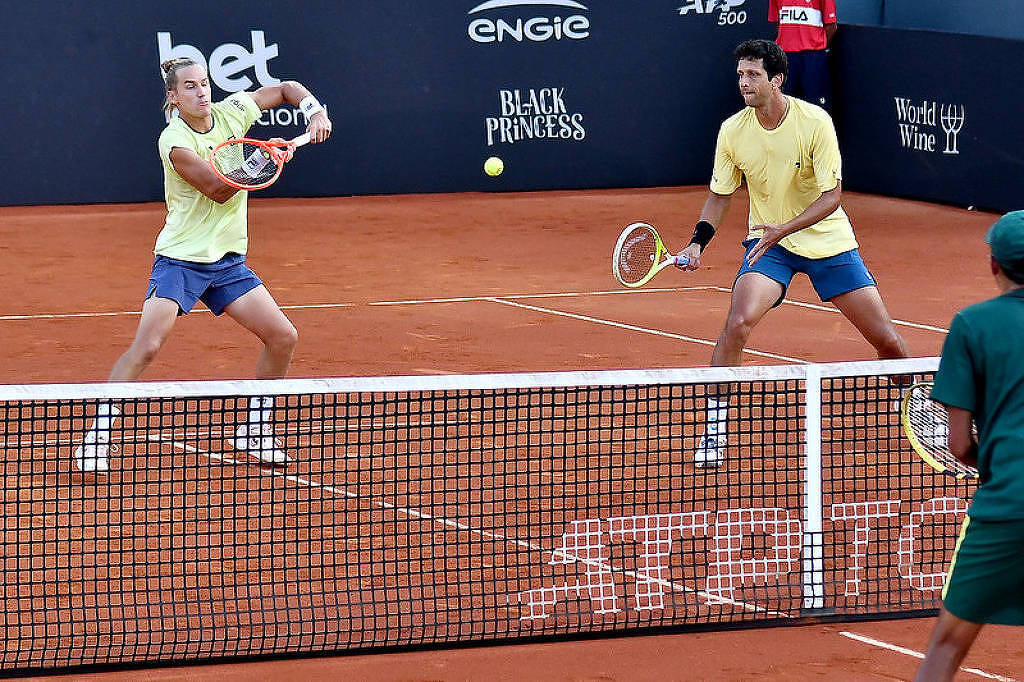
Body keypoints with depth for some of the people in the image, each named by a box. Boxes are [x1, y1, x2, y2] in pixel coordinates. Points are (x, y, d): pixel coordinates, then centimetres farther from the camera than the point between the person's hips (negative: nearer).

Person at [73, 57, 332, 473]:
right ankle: (96, 438, -14)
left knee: (283, 338, -1)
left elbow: (286, 89, 15)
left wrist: (315, 113, -1)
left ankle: (252, 431, 15)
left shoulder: (232, 112, 0)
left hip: (228, 262, 6)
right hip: (180, 259, -6)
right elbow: (218, 190, -21)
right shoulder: (174, 141, -17)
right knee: (146, 346, -21)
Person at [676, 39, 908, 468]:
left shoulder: (814, 122, -19)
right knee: (738, 323, -25)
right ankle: (714, 431, -15)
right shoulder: (733, 131, -10)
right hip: (767, 242, 1)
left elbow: (831, 196, -18)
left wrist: (782, 229, -30)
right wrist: (698, 242, -10)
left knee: (887, 341, -1)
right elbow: (720, 195, 4)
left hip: (827, 240, -1)